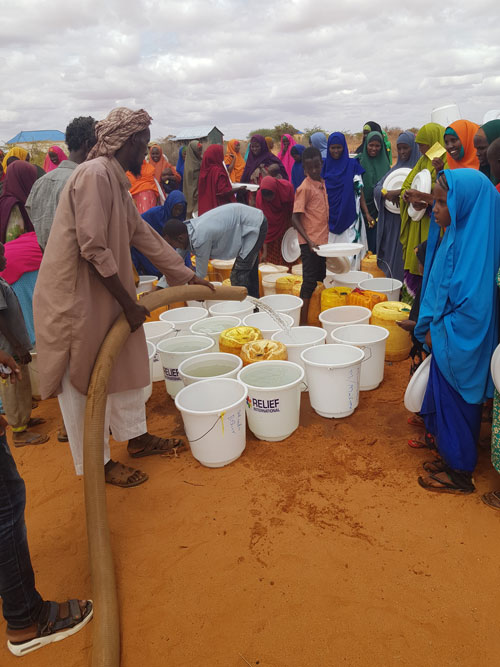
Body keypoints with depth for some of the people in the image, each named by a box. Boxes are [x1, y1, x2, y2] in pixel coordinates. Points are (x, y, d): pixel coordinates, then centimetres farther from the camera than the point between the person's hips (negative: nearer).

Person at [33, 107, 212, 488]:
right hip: (74, 297, -9)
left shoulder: (116, 180, 11)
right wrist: (129, 303, -18)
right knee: (85, 381, 5)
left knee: (124, 364, 18)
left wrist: (189, 277, 15)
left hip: (103, 293, 10)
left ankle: (135, 436, 37)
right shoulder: (94, 175, -19)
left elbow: (143, 234, 15)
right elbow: (93, 248, -25)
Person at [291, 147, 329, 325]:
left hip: (322, 241, 8)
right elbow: (295, 218, -17)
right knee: (310, 282, -6)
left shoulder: (322, 183, 12)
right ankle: (302, 322, 1)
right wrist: (309, 241, -25)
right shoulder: (304, 188, -12)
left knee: (320, 280, 14)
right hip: (310, 243, -8)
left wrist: (326, 239, 16)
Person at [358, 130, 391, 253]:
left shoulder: (385, 163, 10)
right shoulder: (360, 162, -1)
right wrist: (366, 213, -12)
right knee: (367, 245, -3)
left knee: (378, 246, 0)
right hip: (365, 210, -3)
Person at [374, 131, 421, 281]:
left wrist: (399, 192, -23)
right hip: (390, 222, 6)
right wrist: (386, 194, -14)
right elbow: (377, 188, 7)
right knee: (389, 255, 7)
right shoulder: (396, 168, 17)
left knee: (402, 257, -7)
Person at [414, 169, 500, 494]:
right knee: (445, 402, 21)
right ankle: (451, 457, 39)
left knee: (455, 405, 8)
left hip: (459, 345, -8)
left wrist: (436, 331, -14)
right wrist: (431, 327, 7)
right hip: (447, 339, 8)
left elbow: (473, 305, -27)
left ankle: (459, 473, 27)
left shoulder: (472, 244, -25)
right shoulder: (457, 234, 3)